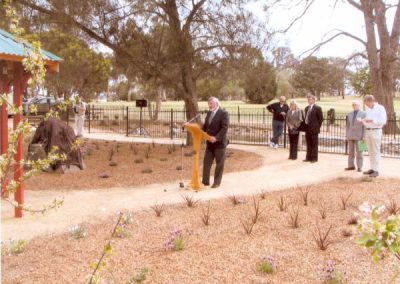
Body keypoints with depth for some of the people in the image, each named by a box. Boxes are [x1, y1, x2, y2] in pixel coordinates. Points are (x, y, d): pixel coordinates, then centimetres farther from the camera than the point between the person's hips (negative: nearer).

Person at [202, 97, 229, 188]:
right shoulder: (209, 113, 12)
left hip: (219, 142, -7)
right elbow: (205, 126, 14)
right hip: (210, 142, 7)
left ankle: (217, 182, 13)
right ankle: (205, 181, 12)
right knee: (206, 162, 6)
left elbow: (225, 128, -19)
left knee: (219, 163, 4)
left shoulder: (223, 113, -12)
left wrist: (216, 138, -27)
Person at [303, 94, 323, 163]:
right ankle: (308, 157, 19)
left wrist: (317, 126, -6)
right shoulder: (307, 108, 15)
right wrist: (305, 125, 11)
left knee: (314, 144, 0)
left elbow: (321, 118, -7)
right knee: (308, 144, 12)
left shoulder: (317, 108, -8)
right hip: (307, 129, 7)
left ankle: (314, 158, 6)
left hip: (314, 129, -7)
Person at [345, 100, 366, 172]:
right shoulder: (349, 114, 11)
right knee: (351, 152, 6)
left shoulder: (363, 114, -3)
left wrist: (364, 136, -11)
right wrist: (347, 135, 9)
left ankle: (359, 167, 4)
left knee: (359, 152, -1)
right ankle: (351, 166, 10)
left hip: (359, 136, -5)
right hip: (350, 136, 5)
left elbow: (365, 125, -5)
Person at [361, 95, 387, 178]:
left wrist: (371, 120, -24)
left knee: (376, 152, -7)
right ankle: (372, 169, 14)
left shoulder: (380, 108, -9)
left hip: (376, 132, -8)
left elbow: (383, 121, -18)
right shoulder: (368, 110, 14)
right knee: (370, 151, 9)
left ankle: (376, 171, -4)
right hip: (368, 132, 8)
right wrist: (363, 121, -7)